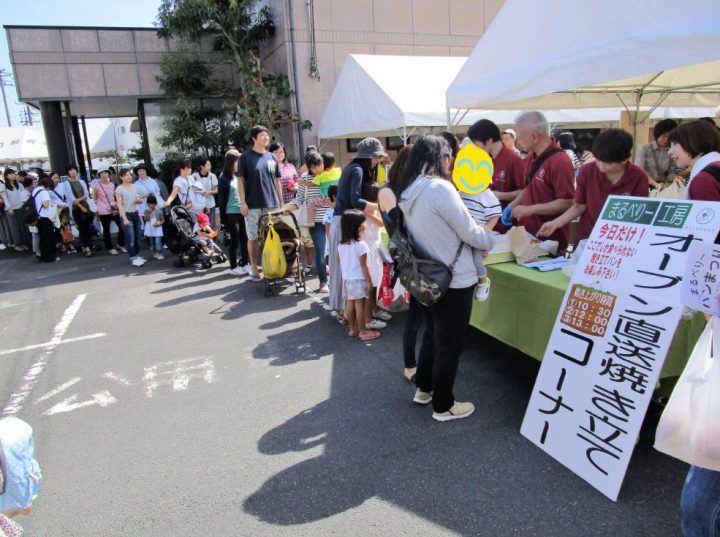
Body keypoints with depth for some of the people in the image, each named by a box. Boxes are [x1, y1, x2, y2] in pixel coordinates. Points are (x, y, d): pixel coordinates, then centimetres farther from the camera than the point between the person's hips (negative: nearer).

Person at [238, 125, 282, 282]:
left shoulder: (272, 157, 10)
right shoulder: (246, 156, -2)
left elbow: (277, 181, 14)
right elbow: (241, 180, -3)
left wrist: (281, 202, 10)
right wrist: (243, 202, -10)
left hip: (272, 204, 4)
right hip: (253, 205, -4)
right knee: (253, 238, 3)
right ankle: (254, 270, 12)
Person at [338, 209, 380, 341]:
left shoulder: (341, 244, 3)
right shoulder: (361, 245, -18)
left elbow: (339, 260, 14)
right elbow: (364, 266, -16)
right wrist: (369, 281, -10)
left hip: (347, 279, 7)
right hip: (359, 280, -7)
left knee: (350, 304, 13)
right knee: (360, 306, 0)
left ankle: (353, 329, 23)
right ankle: (362, 331, 8)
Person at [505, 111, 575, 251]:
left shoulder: (560, 162, -20)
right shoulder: (530, 157, 6)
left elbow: (566, 203, -21)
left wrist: (531, 209, -22)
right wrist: (512, 205, 4)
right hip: (528, 233, 8)